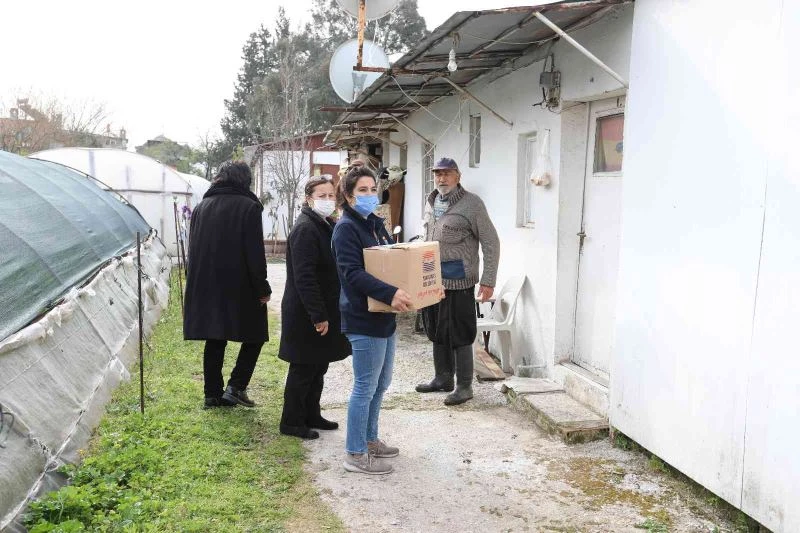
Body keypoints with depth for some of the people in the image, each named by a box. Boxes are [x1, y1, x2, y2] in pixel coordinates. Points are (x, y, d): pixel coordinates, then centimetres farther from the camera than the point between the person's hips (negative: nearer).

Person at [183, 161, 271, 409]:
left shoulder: (201, 207, 10)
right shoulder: (248, 207, -9)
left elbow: (193, 249, 16)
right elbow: (255, 253, -14)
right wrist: (262, 288, -7)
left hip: (205, 287, 6)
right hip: (240, 287, -6)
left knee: (214, 340, 13)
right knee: (254, 336, 9)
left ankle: (212, 394, 15)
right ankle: (236, 387, -1)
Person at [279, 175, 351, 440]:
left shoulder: (326, 226, 12)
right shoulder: (305, 229, -18)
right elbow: (304, 277, -24)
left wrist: (326, 312, 16)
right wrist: (318, 315, -24)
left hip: (324, 309, 9)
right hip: (306, 314, -9)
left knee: (318, 366, 17)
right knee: (303, 368, 2)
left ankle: (312, 415, 31)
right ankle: (291, 422, 16)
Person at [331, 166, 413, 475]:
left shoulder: (376, 224, 15)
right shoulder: (346, 228, -13)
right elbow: (352, 273, -24)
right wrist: (390, 293, -35)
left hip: (384, 317, 9)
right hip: (363, 319, -9)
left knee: (381, 384, 18)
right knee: (366, 387, -1)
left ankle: (369, 440, 33)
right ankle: (356, 455, 11)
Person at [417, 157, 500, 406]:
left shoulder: (471, 204, -10)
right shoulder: (430, 203, 11)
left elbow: (491, 242, -10)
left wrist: (488, 281, -14)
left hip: (458, 282, -7)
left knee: (459, 336, 0)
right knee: (436, 332, 16)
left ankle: (464, 386, 13)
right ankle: (443, 378, 31)